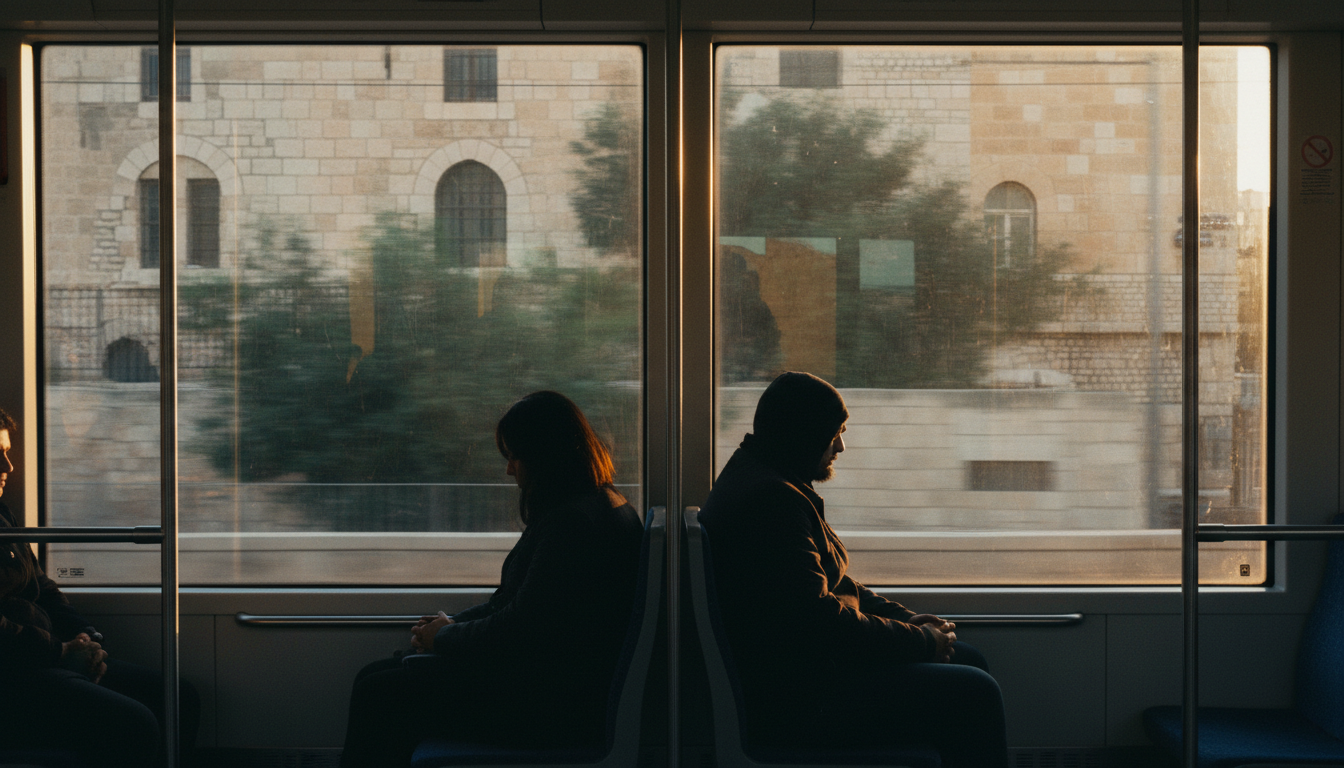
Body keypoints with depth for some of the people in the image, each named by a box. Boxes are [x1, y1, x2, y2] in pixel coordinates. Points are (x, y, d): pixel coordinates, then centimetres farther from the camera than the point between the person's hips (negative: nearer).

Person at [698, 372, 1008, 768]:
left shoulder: (760, 479, 14)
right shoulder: (770, 499, -21)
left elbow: (831, 585, 22)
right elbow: (820, 621, -24)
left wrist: (906, 618, 9)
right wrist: (921, 641, -12)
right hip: (791, 700, -11)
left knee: (968, 659, 15)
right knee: (973, 694, -16)